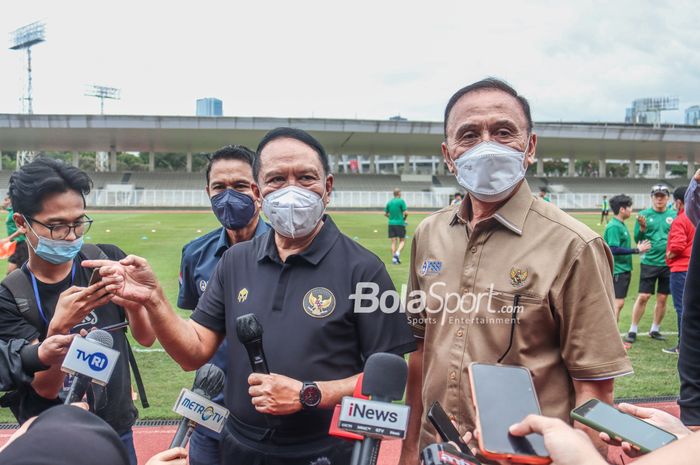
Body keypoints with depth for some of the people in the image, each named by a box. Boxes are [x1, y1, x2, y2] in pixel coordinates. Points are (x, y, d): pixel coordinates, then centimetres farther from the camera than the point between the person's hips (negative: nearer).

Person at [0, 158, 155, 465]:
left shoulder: (107, 259, -9)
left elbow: (146, 338, -11)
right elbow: (46, 387, -17)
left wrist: (132, 299, -31)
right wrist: (58, 327, -34)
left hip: (118, 432, 1)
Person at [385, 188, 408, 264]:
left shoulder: (389, 202, 9)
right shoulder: (401, 201, -6)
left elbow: (385, 214, 13)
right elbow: (405, 213, -11)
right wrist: (404, 217, 8)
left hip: (391, 223, 4)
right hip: (400, 223, -4)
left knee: (393, 241, 6)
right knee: (402, 241, 6)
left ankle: (393, 258, 1)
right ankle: (397, 253, -17)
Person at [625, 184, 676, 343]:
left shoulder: (674, 215, 5)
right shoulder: (644, 214, -1)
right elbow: (637, 240, -2)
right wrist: (642, 227, -20)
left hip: (668, 263, 3)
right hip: (649, 262, -2)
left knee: (662, 299, 9)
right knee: (643, 297, -4)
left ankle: (655, 330, 24)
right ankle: (632, 331, 7)